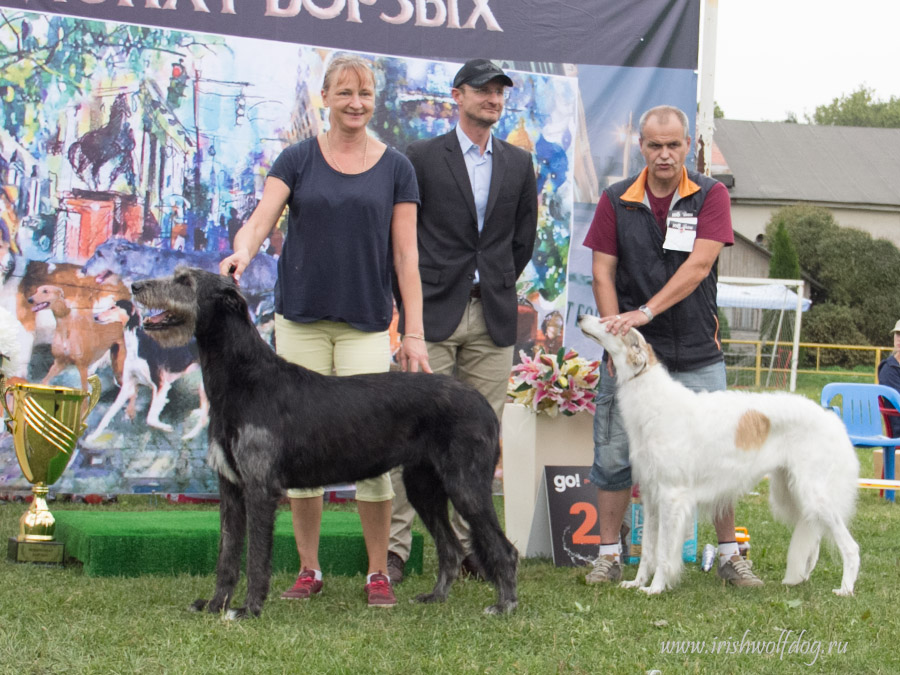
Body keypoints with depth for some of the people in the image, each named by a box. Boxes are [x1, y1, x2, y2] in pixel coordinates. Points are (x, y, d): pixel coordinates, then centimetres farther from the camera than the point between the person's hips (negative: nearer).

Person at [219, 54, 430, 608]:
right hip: (300, 320, 1)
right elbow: (261, 220, -6)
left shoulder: (395, 167, 5)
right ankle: (309, 569, 14)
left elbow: (405, 255, 4)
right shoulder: (298, 160, 6)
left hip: (366, 323, -1)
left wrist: (415, 333, -2)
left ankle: (379, 573, 5)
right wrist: (243, 252, -29)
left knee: (371, 445, -7)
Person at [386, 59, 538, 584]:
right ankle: (395, 545, -2)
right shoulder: (423, 157, 2)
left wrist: (498, 289, 13)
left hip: (494, 318, 4)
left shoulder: (519, 163, 13)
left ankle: (469, 545, 11)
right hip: (435, 313, -3)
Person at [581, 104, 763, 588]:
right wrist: (616, 333, -10)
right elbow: (602, 272, 1)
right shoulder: (616, 200, 3)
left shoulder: (710, 196, -2)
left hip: (696, 353, -1)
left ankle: (729, 555, 14)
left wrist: (646, 311, -23)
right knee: (613, 454, 2)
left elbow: (698, 265, -14)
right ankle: (609, 554, 14)